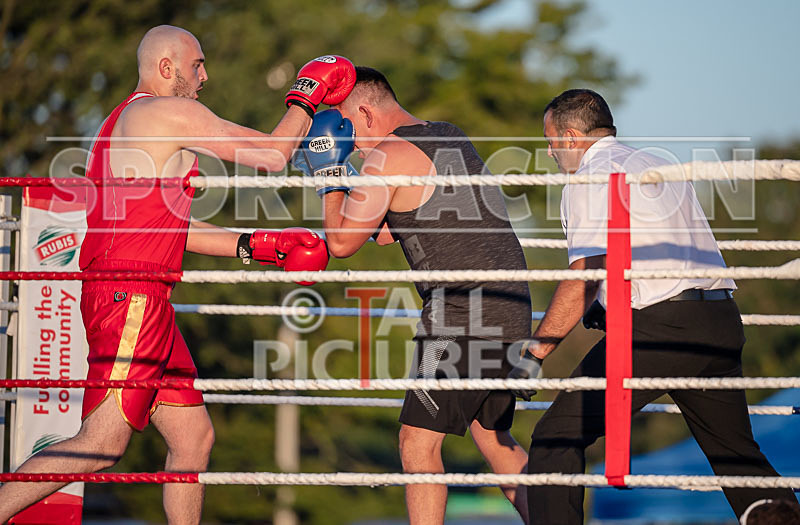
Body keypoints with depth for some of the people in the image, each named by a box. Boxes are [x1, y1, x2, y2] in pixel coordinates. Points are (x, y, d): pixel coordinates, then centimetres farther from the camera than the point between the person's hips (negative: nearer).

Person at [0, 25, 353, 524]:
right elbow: (272, 155, -5)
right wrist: (307, 96, 12)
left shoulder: (123, 121, 23)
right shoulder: (173, 113, -7)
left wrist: (257, 244, 22)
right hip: (131, 299, -11)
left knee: (194, 436, 9)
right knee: (103, 445, -14)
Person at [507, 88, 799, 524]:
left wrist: (534, 353, -12)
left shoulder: (590, 180, -3)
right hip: (723, 321, 8)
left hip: (660, 326, -8)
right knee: (737, 455, 20)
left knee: (557, 438, -4)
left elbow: (584, 278, -13)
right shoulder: (659, 167, 23)